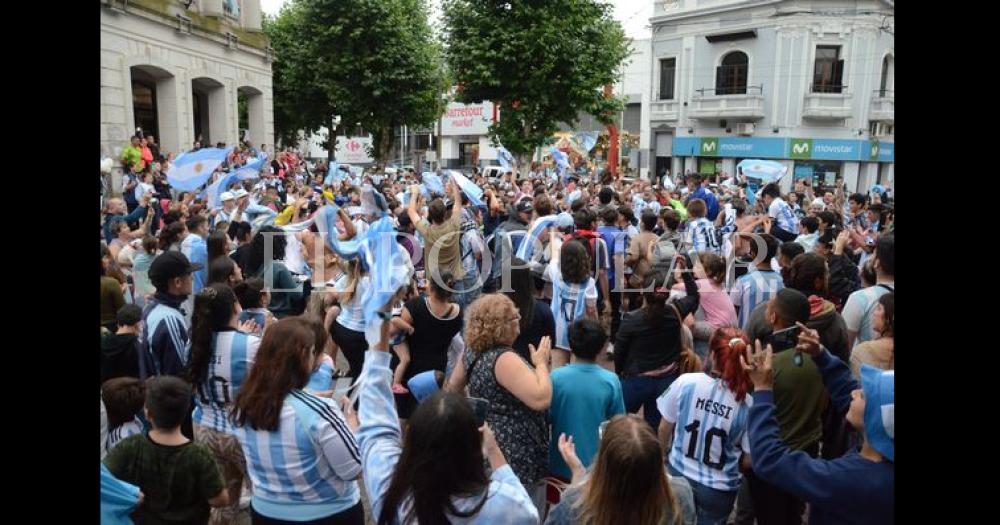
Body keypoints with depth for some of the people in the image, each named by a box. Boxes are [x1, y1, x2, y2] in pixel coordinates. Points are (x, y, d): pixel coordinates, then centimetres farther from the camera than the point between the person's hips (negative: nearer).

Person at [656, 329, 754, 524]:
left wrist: (664, 453, 17)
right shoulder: (748, 405, -19)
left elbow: (664, 429, -3)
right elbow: (749, 460, -9)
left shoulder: (685, 382, -17)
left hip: (679, 475, 1)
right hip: (718, 488, -1)